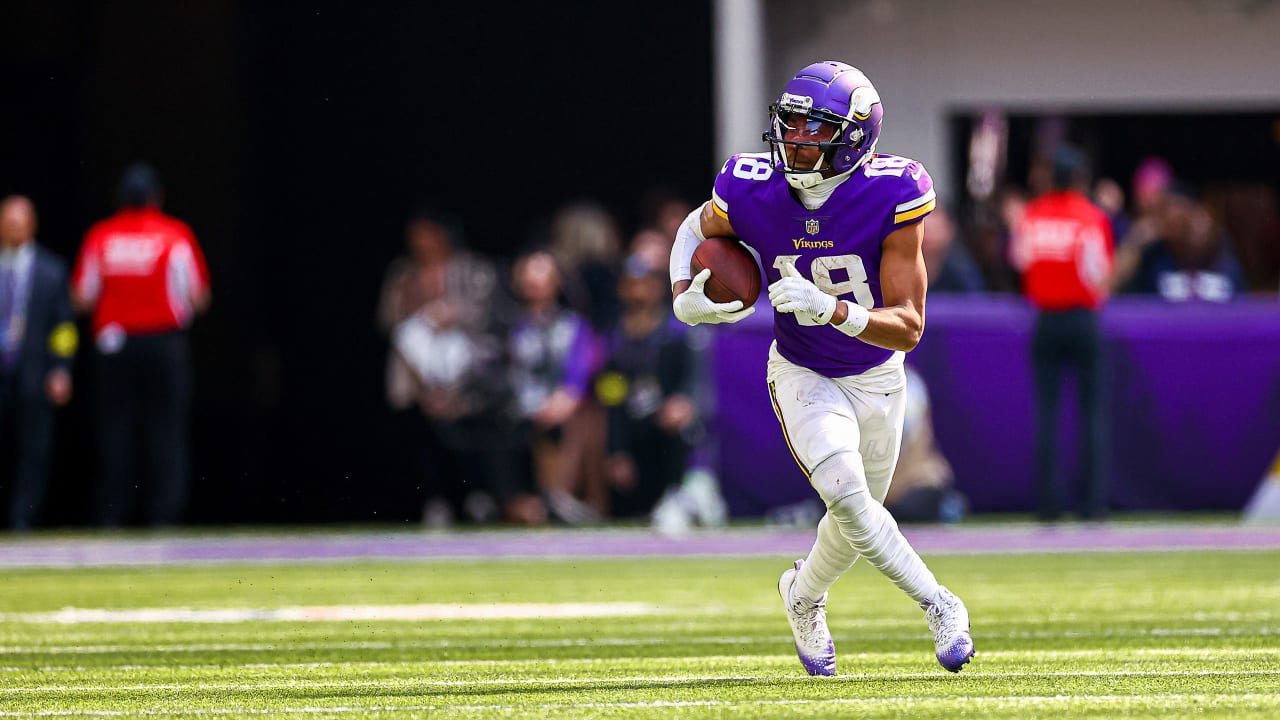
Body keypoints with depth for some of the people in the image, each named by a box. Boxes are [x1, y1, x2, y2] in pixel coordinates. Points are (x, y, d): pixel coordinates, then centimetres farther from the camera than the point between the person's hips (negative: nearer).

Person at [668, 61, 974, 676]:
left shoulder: (892, 198, -28)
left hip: (877, 377, 1)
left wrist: (831, 309, -44)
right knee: (847, 495, -24)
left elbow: (909, 328, -28)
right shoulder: (750, 191, -22)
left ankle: (804, 594, 49)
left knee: (856, 516, 17)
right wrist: (686, 298, -15)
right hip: (802, 376, -1)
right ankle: (936, 603, -7)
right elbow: (696, 230, 3)